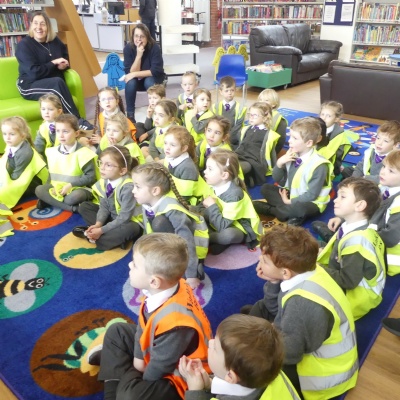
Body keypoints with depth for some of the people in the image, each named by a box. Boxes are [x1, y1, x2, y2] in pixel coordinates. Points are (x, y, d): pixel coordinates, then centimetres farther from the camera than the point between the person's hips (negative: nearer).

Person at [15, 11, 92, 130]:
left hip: (54, 83, 5)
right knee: (58, 82, -34)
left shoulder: (55, 41, 6)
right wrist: (54, 63, -11)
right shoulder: (24, 45, -10)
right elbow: (34, 72, -20)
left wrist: (63, 65, -2)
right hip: (30, 86, -5)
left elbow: (65, 58, 23)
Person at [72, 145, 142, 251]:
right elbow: (104, 207, -2)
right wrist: (98, 224, -19)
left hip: (128, 221, -7)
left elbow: (124, 217, -28)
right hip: (112, 217, 8)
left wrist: (102, 230, -25)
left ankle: (89, 236, -20)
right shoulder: (103, 182, -8)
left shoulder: (128, 187, -30)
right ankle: (115, 236, -11)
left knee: (130, 229, -40)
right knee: (84, 206, 3)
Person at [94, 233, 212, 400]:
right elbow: (143, 324, 1)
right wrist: (138, 356, 1)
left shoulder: (175, 323, -42)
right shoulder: (163, 289, -19)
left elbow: (158, 368, -25)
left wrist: (135, 381, -8)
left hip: (176, 376, -8)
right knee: (116, 332, 15)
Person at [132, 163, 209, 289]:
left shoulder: (172, 210, -33)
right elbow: (148, 233, 4)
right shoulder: (147, 205, -9)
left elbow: (187, 242, -33)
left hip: (192, 247, -7)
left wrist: (191, 274, -32)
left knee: (160, 222, -31)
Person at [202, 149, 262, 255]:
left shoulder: (234, 194, -32)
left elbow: (222, 226, -36)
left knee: (228, 234, -39)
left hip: (242, 229, -8)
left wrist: (212, 206, -29)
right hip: (222, 222, 8)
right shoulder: (215, 185, -9)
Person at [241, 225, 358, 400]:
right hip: (305, 345, 8)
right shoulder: (303, 271, -12)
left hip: (323, 375, -8)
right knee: (249, 312, 10)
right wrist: (272, 283, -17)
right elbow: (277, 312, 0)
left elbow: (285, 353, -30)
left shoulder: (305, 303, -38)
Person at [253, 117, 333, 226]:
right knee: (265, 188, -3)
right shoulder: (292, 155, -5)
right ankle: (290, 212, -18)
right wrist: (279, 163, -17)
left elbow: (312, 194, -23)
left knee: (296, 208, -38)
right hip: (290, 194, 7)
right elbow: (278, 180, 1)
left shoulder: (319, 165, -24)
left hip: (310, 203, -7)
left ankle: (270, 209, -11)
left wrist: (289, 202, -18)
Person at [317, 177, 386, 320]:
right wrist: (322, 252, -5)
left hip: (358, 296, -8)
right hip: (348, 286, 8)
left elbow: (347, 280, -26)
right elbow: (340, 258, 11)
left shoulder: (356, 240, -28)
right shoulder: (353, 228, -2)